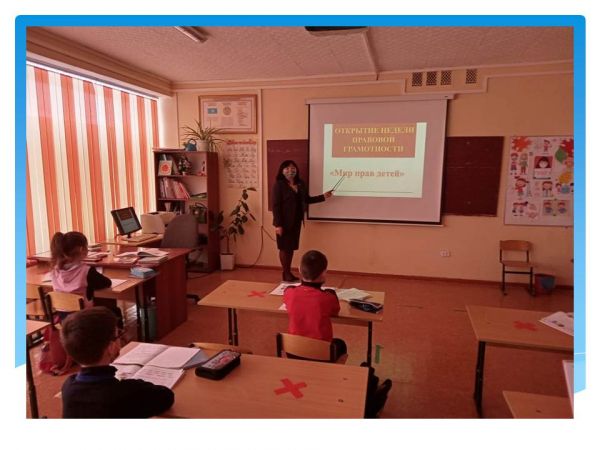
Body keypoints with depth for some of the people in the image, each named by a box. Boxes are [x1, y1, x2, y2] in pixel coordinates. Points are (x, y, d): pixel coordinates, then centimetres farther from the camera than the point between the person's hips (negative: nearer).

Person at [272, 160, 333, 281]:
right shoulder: (279, 185, -11)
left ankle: (289, 272, 24)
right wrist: (278, 224, -19)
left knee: (292, 247, 13)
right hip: (284, 222, -6)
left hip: (296, 221, 6)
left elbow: (307, 199, 16)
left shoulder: (300, 184, 8)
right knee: (284, 247, 4)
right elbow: (276, 205, -14)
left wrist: (323, 196, 6)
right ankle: (286, 273, 16)